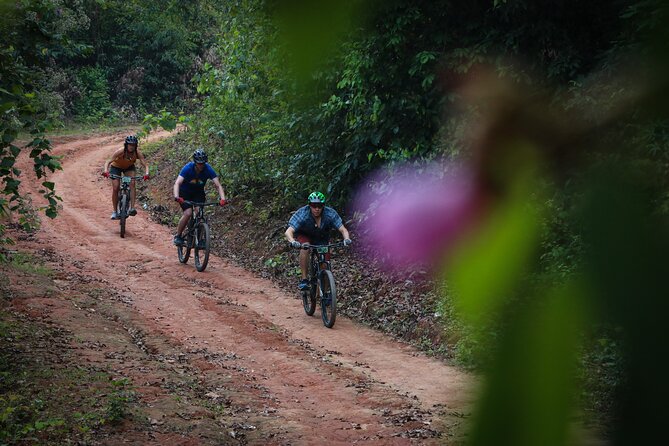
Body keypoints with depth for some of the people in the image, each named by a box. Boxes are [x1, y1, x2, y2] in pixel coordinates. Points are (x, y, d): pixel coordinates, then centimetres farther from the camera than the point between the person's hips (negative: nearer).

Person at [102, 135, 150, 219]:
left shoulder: (137, 153, -30)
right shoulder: (120, 152, -36)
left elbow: (145, 164, -33)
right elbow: (108, 161, -40)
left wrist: (146, 173, -54)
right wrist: (105, 171, -59)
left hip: (129, 167, 2)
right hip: (116, 167, -2)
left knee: (132, 183, -22)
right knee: (115, 188, -11)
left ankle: (132, 208, -24)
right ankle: (114, 211, 2)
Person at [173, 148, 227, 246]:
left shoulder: (208, 169, -24)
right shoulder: (188, 168, -29)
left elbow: (218, 185, -27)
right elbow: (177, 183, -38)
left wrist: (222, 199, -44)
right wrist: (176, 197, -56)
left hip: (198, 192, 2)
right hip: (185, 192, -2)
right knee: (188, 213, -22)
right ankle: (178, 236, -5)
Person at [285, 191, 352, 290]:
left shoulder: (330, 214, -29)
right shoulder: (302, 214, -34)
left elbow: (343, 230, -30)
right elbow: (288, 232, -42)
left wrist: (346, 239, -52)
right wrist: (293, 242, -63)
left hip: (321, 237, 2)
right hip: (304, 235, -2)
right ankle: (304, 279, -25)